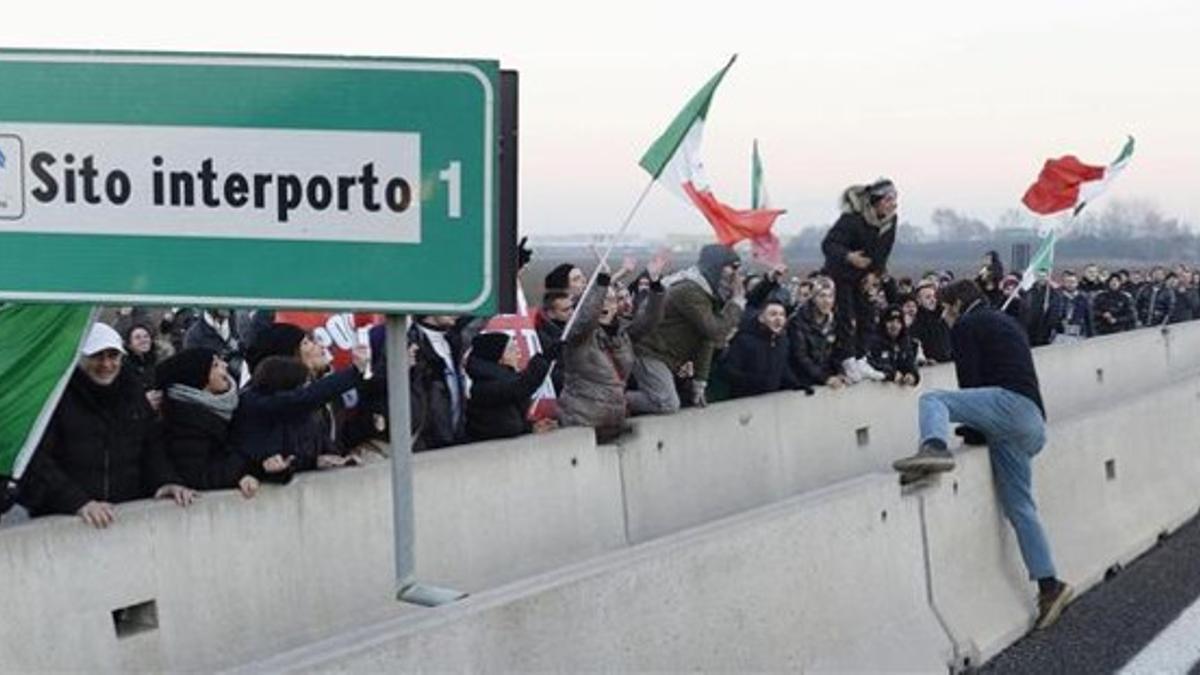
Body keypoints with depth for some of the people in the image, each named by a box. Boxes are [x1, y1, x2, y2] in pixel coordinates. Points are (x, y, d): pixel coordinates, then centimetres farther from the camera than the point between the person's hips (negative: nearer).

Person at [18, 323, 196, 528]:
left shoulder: (131, 390, 14)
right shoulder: (57, 394, -2)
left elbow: (151, 444, 21)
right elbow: (37, 461, -9)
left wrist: (166, 481, 1)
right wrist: (79, 503, -22)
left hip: (130, 514, 4)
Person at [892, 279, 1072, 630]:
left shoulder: (966, 325, 6)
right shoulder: (1005, 323, 32)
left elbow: (970, 383, -3)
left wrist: (975, 428, 10)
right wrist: (980, 429, 26)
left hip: (1008, 402, -8)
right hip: (1033, 422, 8)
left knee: (933, 400, -13)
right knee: (1020, 506, 11)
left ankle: (934, 448, -44)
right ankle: (1049, 585, 10)